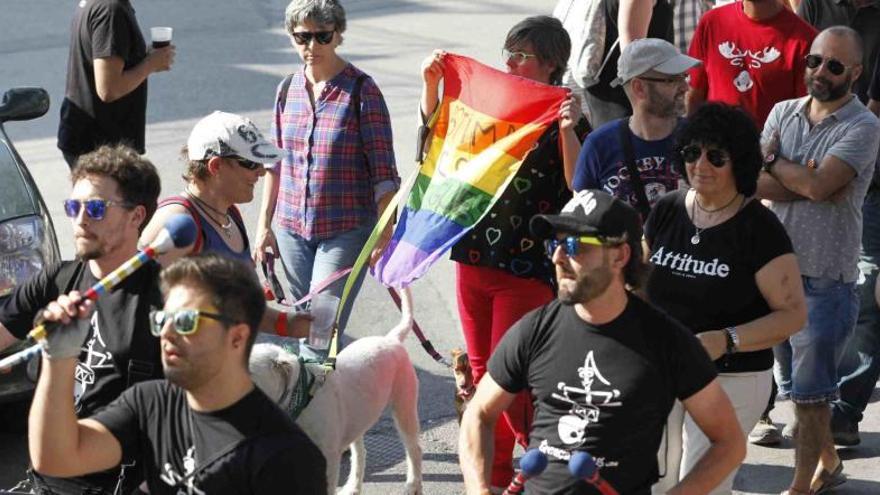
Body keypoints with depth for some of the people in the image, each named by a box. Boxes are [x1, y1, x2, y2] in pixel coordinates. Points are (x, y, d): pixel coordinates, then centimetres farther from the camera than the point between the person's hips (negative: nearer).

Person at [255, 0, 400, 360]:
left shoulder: (362, 91, -9)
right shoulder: (288, 89, 6)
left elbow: (383, 171, -9)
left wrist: (384, 234, -14)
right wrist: (264, 225, 12)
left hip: (346, 231, -5)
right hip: (292, 228, 5)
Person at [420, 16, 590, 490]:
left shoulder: (565, 120, -7)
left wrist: (567, 131, -29)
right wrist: (431, 82, 5)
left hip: (526, 268, -6)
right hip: (474, 256, 6)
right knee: (482, 373, 13)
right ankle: (495, 476, 26)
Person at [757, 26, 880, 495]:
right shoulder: (783, 113, 6)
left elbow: (818, 184, -23)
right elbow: (757, 184, -4)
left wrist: (774, 161, -7)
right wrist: (804, 183, -18)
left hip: (825, 281, -6)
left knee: (809, 391, 1)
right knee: (794, 386, 18)